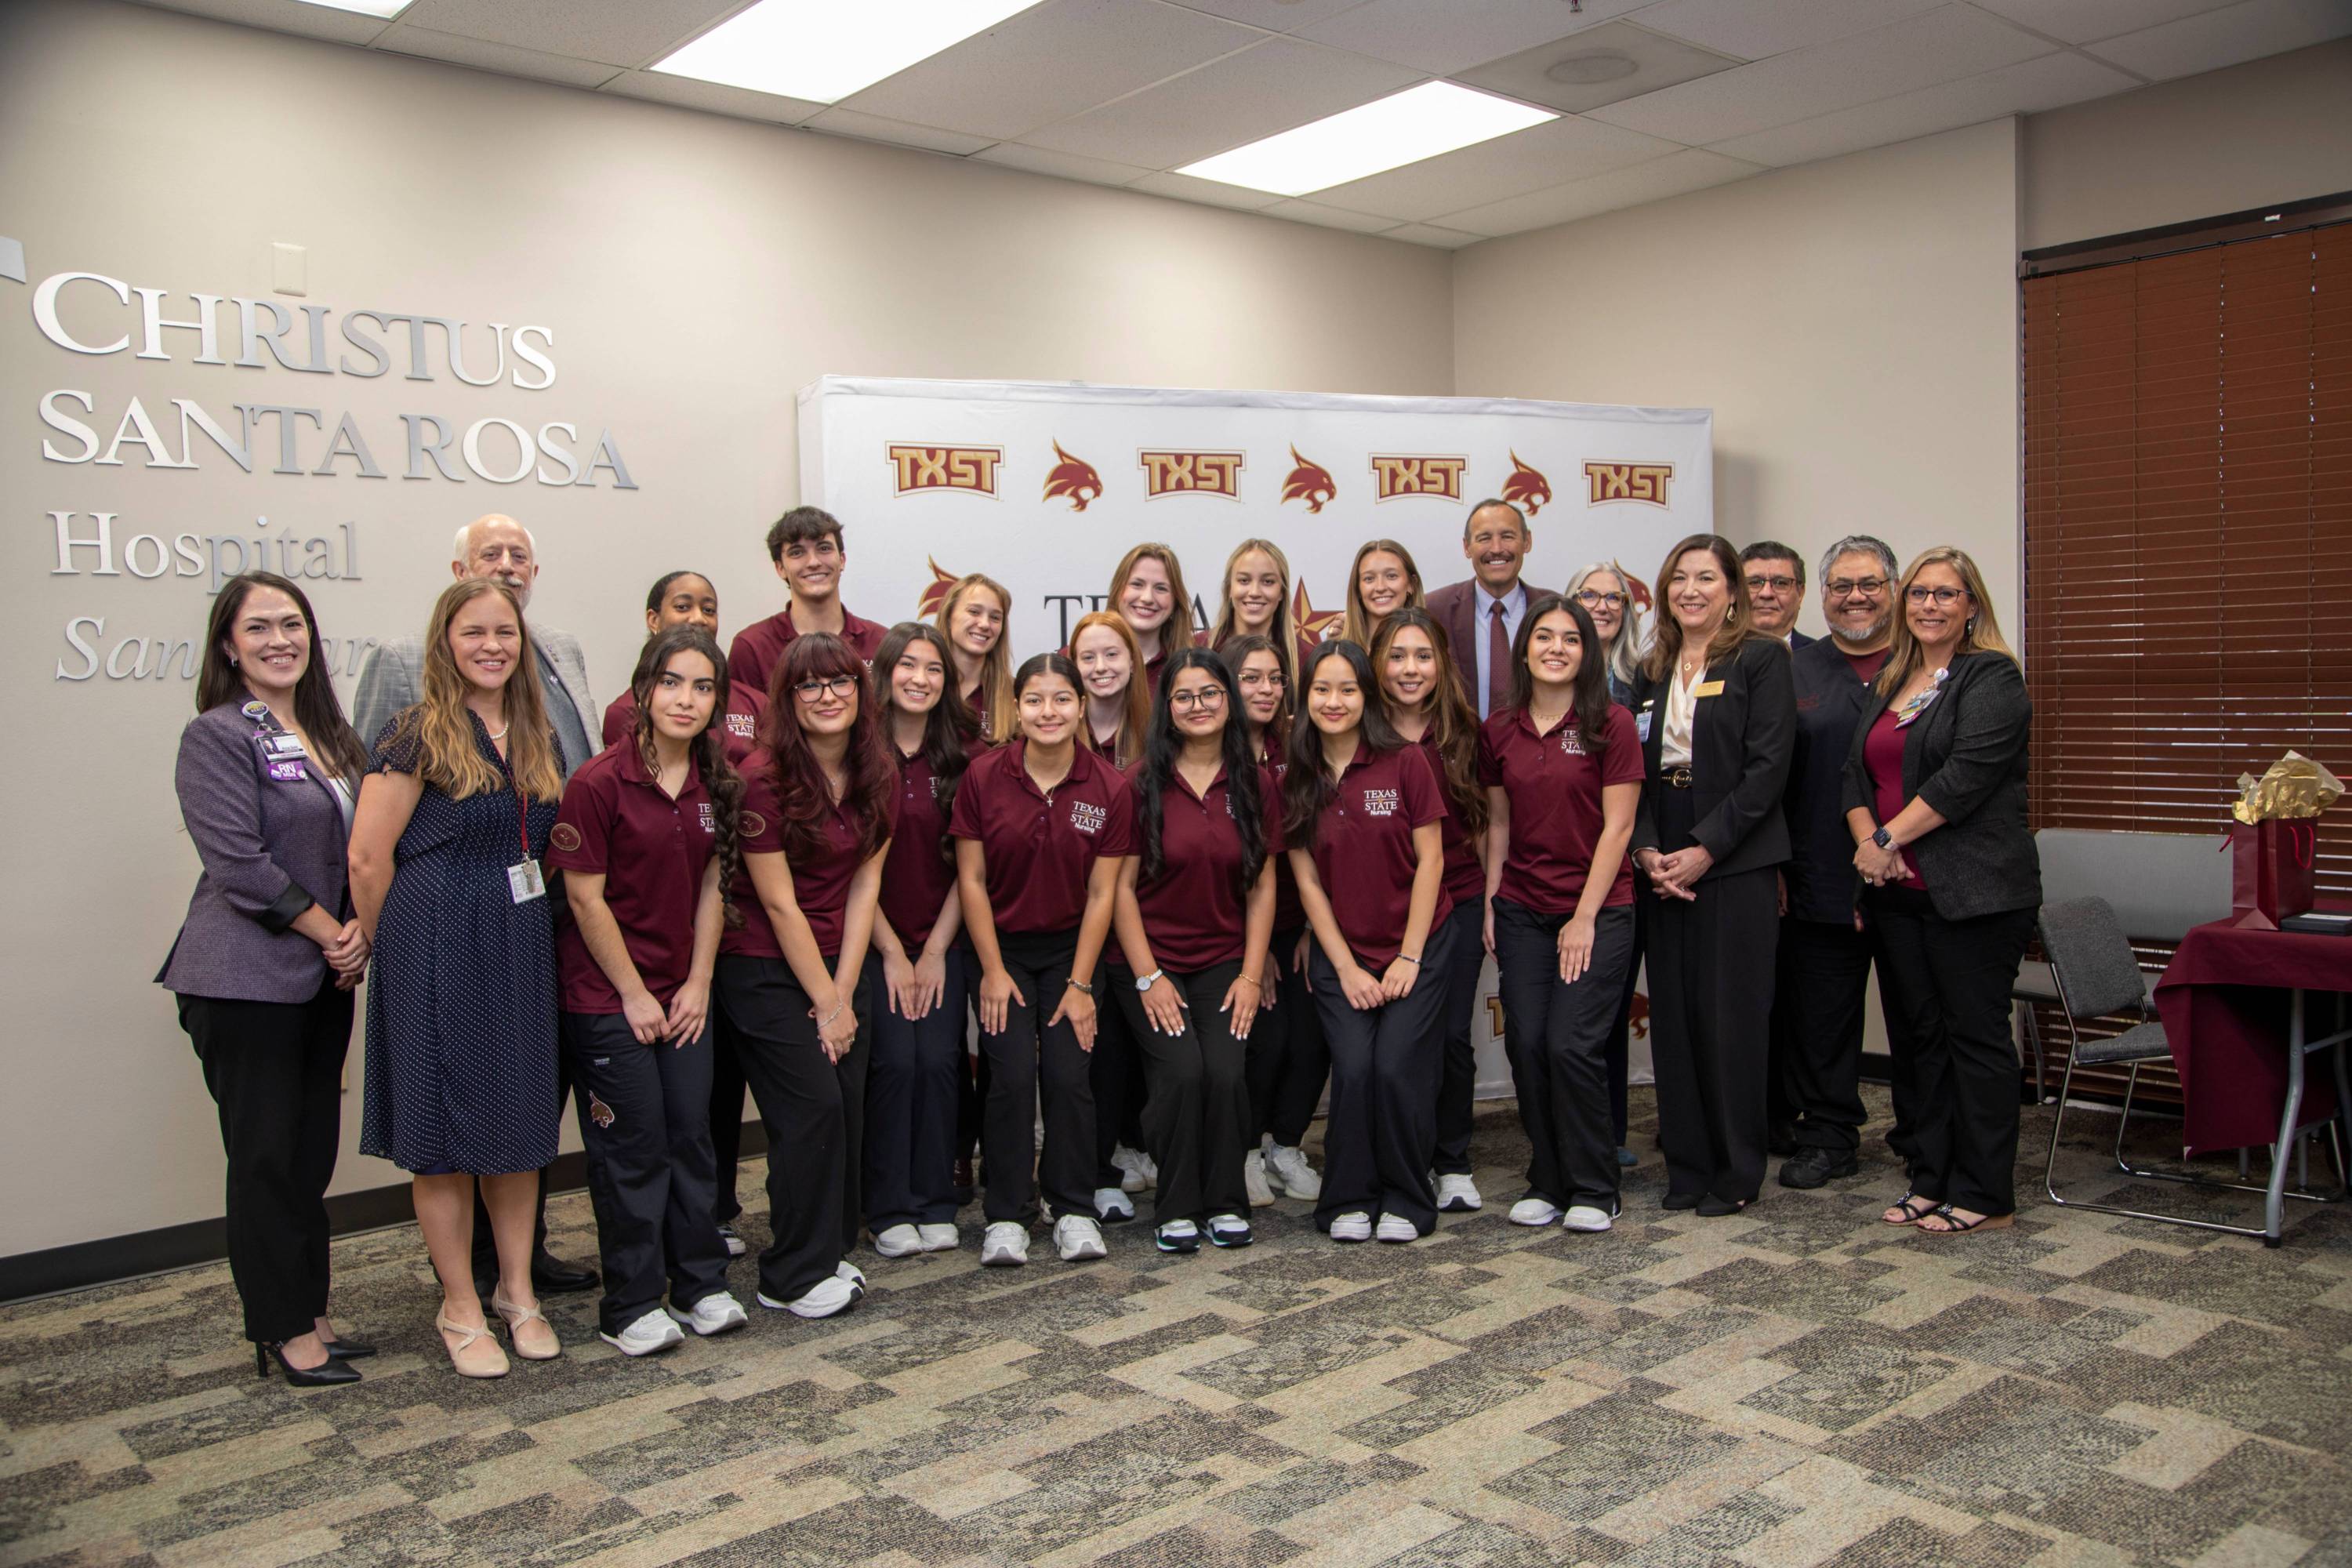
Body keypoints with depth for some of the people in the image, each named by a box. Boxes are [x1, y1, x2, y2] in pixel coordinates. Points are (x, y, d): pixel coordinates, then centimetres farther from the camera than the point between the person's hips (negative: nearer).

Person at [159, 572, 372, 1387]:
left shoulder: (329, 733, 12)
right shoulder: (217, 737, -10)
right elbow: (240, 865, -17)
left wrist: (360, 932, -1)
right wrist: (330, 934, -11)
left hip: (325, 979, 7)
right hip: (246, 980, -7)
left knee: (313, 1152, 13)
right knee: (265, 1157, 2)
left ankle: (307, 1312, 25)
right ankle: (282, 1330, 13)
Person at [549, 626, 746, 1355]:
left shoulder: (716, 783, 4)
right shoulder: (599, 782, -14)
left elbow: (711, 887, 8)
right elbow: (585, 897, -12)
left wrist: (699, 982, 1)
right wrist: (634, 994, -10)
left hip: (683, 994, 5)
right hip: (607, 997, -5)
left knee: (692, 1135, 10)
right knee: (634, 1147, 1)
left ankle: (701, 1285, 23)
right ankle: (631, 1309, 14)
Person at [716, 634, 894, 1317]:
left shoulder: (878, 777, 2)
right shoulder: (764, 777, -16)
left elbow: (864, 883, 2)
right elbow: (778, 903, -14)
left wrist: (844, 992, -4)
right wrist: (824, 1002, -11)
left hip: (838, 963, 6)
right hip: (764, 970, -6)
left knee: (848, 1110, 3)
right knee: (812, 1109, -8)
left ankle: (828, 1251, 22)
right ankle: (794, 1277, 7)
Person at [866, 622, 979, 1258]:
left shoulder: (965, 754, 2)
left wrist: (937, 949, -4)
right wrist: (893, 953, -8)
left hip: (943, 940, 2)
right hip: (875, 939, -2)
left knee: (939, 1061, -5)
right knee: (895, 1060, -9)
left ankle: (936, 1206, 10)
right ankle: (890, 1211, 5)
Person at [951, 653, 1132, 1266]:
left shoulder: (1108, 788, -9)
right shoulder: (983, 777, -10)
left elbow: (1102, 893, -6)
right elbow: (971, 879, -6)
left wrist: (1080, 984, -7)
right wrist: (993, 970, -7)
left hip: (1070, 947, 1)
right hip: (1002, 945, 0)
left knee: (1069, 1074, -9)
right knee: (1013, 1074, -11)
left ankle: (1074, 1210, 9)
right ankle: (1007, 1216, 3)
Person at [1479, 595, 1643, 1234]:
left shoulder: (1611, 725, -5)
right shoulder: (1499, 731, 7)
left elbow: (1617, 827, -7)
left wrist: (1585, 917, -11)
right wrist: (1490, 905, 5)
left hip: (1598, 910, -4)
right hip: (1522, 911, 4)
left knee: (1572, 1045, -10)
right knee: (1527, 1045, 0)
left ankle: (1594, 1191, 7)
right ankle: (1547, 1182, 16)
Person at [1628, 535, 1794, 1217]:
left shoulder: (1762, 659, -2)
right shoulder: (1653, 671, 14)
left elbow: (1768, 765, -10)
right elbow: (1636, 770, 11)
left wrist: (1706, 848, -15)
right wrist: (1646, 847, -5)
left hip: (1735, 862, -5)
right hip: (1663, 865, 5)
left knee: (1733, 1015, -1)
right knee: (1674, 1016, 6)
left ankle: (1738, 1172, 11)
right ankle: (1687, 1166, 17)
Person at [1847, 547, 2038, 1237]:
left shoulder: (1992, 678, -5)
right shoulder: (1889, 683, 17)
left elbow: (1966, 774, -17)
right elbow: (1857, 772, 12)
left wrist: (1889, 837, -14)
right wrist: (1867, 840, -6)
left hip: (1971, 890, -7)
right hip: (1898, 891, 7)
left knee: (1976, 1036, -2)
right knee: (1924, 1035, 11)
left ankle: (1984, 1194, 7)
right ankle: (1933, 1181, 20)